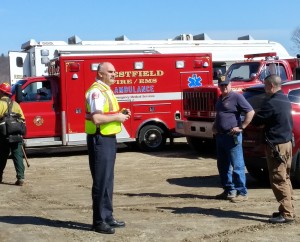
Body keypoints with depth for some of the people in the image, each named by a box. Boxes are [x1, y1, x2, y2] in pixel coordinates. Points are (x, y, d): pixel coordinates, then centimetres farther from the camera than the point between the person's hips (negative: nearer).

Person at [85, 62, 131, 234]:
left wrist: (121, 113, 8)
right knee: (101, 181, -5)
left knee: (108, 180, 15)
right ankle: (99, 221, 2)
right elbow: (97, 118, -27)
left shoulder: (107, 90, 16)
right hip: (100, 140, -10)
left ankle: (107, 216, 24)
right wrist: (116, 117, -16)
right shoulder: (96, 91, -16)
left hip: (109, 139, 10)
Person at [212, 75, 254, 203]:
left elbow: (250, 112, -14)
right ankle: (228, 190, 22)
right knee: (223, 166, 13)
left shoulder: (236, 97, -8)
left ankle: (242, 193, 0)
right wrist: (214, 126, 15)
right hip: (220, 136, 9)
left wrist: (241, 127, -16)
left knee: (237, 166, -5)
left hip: (232, 136, -9)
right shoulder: (220, 99, 17)